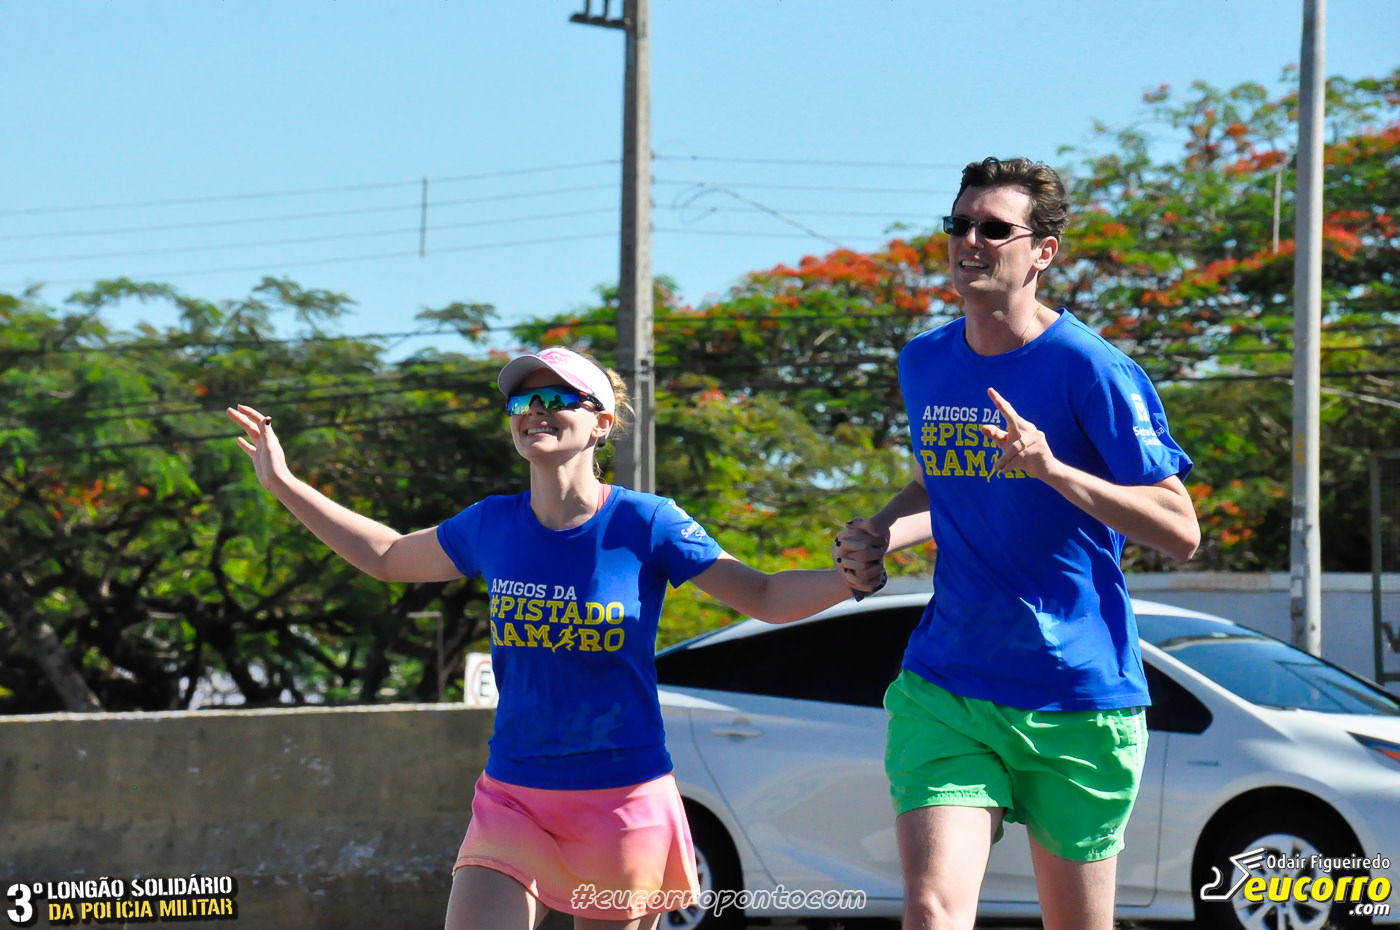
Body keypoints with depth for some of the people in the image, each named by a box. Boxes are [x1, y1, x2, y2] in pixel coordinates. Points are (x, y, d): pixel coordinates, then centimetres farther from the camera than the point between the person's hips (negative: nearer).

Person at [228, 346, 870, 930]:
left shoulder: (645, 525, -6)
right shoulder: (492, 527, 4)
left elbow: (765, 598, -2)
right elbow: (388, 558, 21)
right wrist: (285, 486, 19)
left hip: (623, 799, -3)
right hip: (512, 795, 3)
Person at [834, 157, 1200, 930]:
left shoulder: (1090, 370, -9)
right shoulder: (923, 365, 9)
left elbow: (1180, 533, -13)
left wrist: (1052, 468, -26)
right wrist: (879, 536, 7)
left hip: (1077, 700, -3)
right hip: (944, 690, 3)